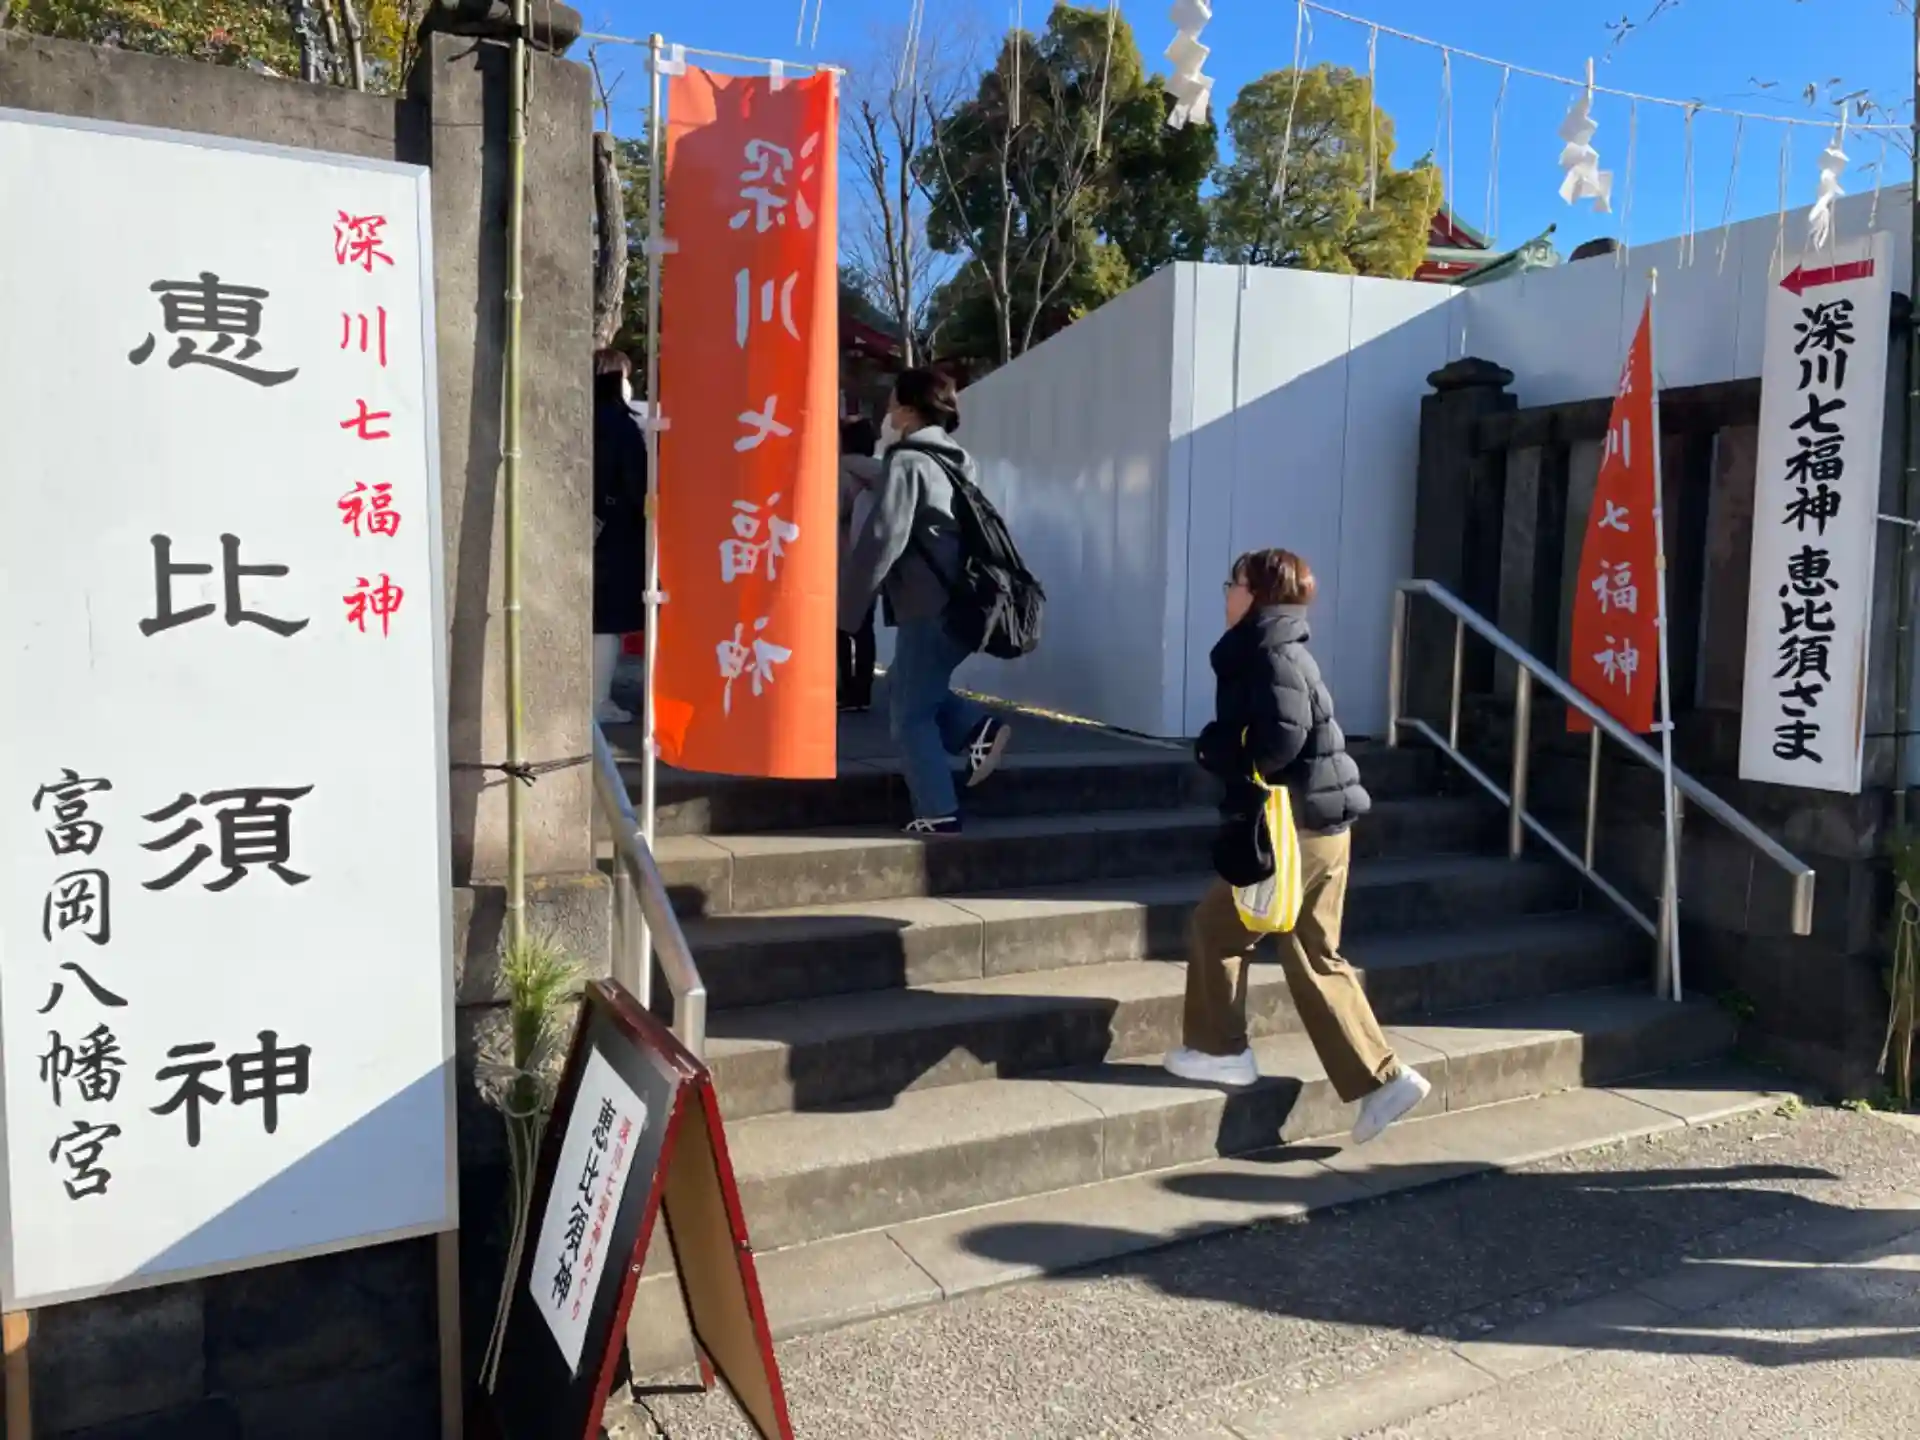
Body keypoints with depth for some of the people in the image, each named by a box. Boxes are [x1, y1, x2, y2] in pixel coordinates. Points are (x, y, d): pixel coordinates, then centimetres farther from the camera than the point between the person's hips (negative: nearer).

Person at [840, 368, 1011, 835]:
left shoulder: (906, 462, -8)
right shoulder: (955, 463, 19)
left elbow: (881, 539, -16)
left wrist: (845, 606, -10)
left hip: (929, 607, -9)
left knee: (910, 712, 2)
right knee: (909, 690, 23)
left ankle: (939, 814, 2)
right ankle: (978, 728, 7)